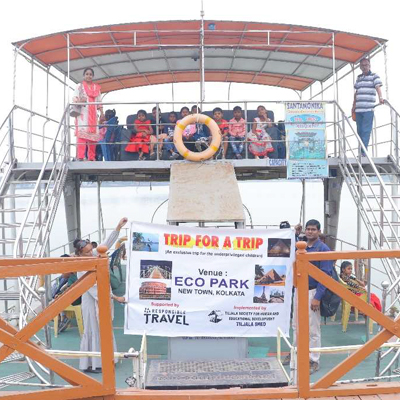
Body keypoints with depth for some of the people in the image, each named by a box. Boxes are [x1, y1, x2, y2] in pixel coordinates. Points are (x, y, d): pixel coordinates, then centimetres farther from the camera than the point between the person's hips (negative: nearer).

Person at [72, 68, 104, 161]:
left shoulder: (96, 87, 21)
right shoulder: (80, 86, 11)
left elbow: (99, 102, 18)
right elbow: (74, 99, 2)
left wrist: (101, 113, 5)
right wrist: (79, 101, -21)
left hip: (93, 115, 4)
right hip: (82, 113, -4)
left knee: (93, 135, -1)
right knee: (82, 133, -17)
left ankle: (92, 158, 3)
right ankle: (80, 157, -24)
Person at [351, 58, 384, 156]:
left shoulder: (374, 76, 3)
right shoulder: (359, 77, 19)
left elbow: (378, 87, -12)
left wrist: (380, 97, -30)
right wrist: (353, 106, 19)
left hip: (368, 108, -6)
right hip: (358, 109, 6)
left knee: (366, 130, -11)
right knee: (360, 130, 7)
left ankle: (363, 152, -12)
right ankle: (361, 150, 12)